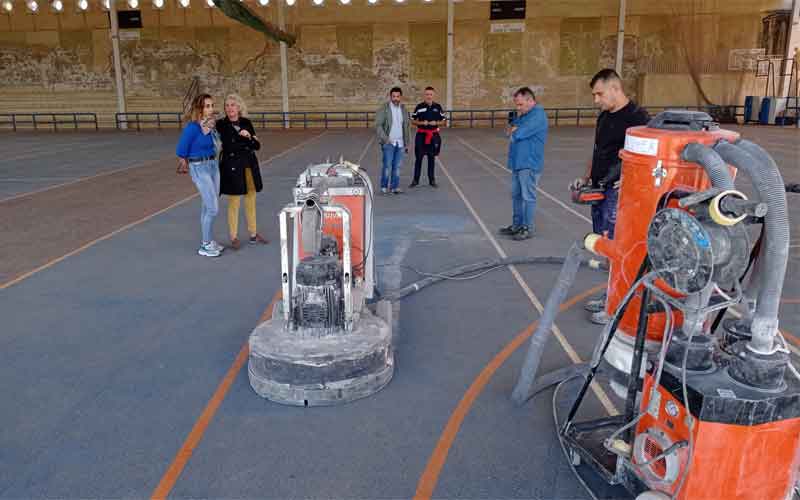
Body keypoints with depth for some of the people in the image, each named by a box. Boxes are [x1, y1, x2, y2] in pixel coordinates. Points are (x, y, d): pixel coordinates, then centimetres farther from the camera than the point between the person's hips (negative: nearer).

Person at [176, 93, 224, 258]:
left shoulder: (211, 124, 1)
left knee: (207, 207, 15)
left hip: (214, 166, 7)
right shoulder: (192, 127, -18)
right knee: (213, 208, -6)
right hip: (199, 168, -7)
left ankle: (208, 241, 27)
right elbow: (181, 152, -8)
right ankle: (205, 246, 7)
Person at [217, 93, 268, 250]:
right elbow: (228, 146, -12)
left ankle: (253, 234, 24)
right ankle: (234, 237, 13)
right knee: (234, 204, 2)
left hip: (249, 166, 4)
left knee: (251, 202, 12)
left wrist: (249, 136, -14)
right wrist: (247, 141, -12)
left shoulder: (246, 123, 5)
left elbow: (257, 146, 2)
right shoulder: (221, 124, -5)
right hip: (232, 167, -4)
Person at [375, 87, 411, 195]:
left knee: (397, 166, 5)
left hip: (400, 143, 4)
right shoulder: (384, 108, -3)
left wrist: (407, 143, 13)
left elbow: (407, 127, 16)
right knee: (387, 166, -5)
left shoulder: (403, 109, 12)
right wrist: (385, 139, -16)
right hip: (388, 143, -4)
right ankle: (384, 187, 6)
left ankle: (395, 187, 12)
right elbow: (378, 125, -8)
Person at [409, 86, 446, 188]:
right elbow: (413, 120, 3)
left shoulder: (438, 107, 3)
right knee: (418, 158, 1)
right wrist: (422, 123, -14)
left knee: (432, 158, 9)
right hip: (421, 135, -1)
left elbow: (443, 120, 9)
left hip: (433, 135, 1)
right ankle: (415, 180, 10)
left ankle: (432, 180, 19)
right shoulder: (419, 106, -1)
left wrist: (436, 123, -11)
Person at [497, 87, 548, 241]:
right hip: (517, 162, 9)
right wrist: (512, 122, -6)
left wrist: (513, 130, 1)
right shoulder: (523, 114, 15)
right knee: (516, 195, 14)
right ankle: (517, 225, 23)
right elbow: (509, 132, 14)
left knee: (527, 197, -2)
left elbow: (518, 134, -21)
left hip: (529, 164, -9)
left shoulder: (538, 115, -14)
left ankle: (528, 228, 5)